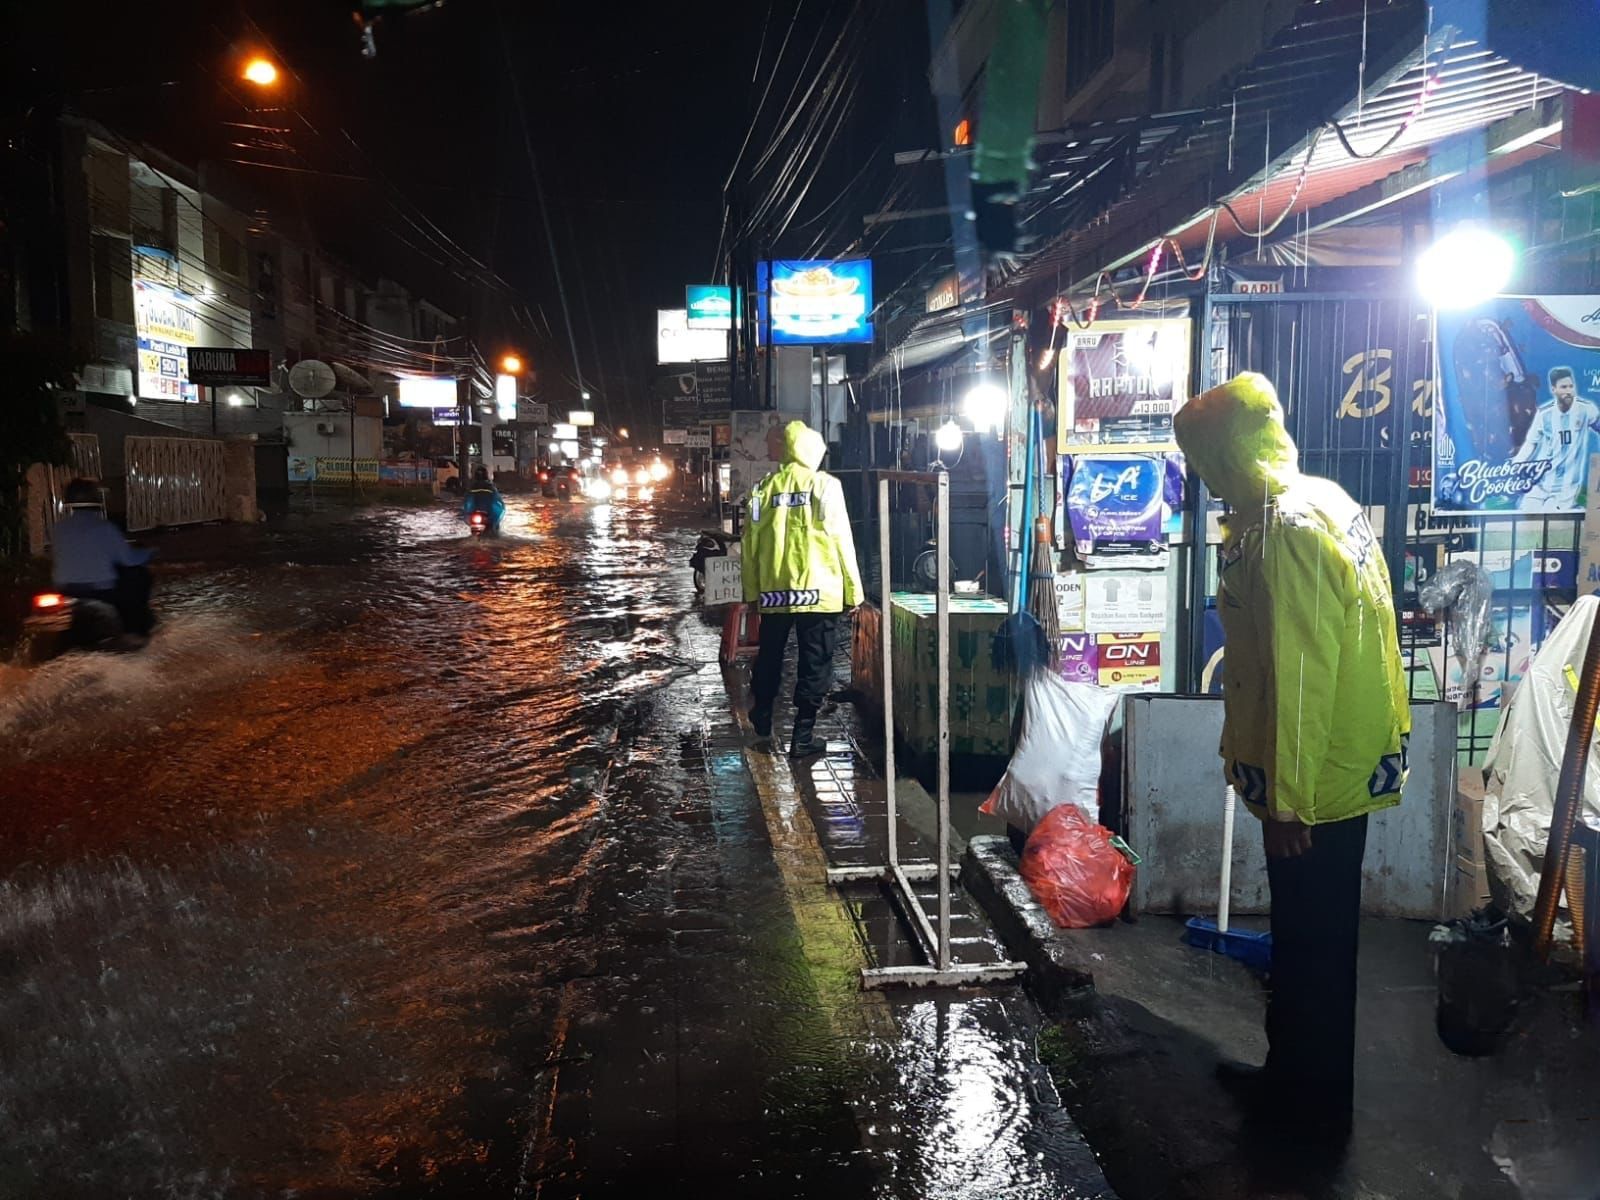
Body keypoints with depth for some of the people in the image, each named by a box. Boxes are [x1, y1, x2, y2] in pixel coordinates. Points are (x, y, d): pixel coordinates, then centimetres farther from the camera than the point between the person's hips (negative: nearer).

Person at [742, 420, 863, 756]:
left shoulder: (763, 488, 3)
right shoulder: (825, 485, -5)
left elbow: (750, 545, 5)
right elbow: (841, 540, -6)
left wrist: (751, 590, 14)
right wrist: (853, 590, 0)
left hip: (773, 592, 4)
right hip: (818, 591, -3)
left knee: (769, 656, 22)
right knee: (815, 664, 5)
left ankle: (762, 717, 38)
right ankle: (803, 734, 4)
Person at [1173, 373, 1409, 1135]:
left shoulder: (1285, 534, -24)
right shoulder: (1323, 500, 7)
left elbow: (1300, 681, -25)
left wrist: (1289, 800, -19)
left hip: (1318, 779, -9)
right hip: (1347, 760, 9)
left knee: (1312, 939, 7)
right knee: (1305, 931, 22)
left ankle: (1315, 1100, 24)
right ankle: (1291, 1072, 38)